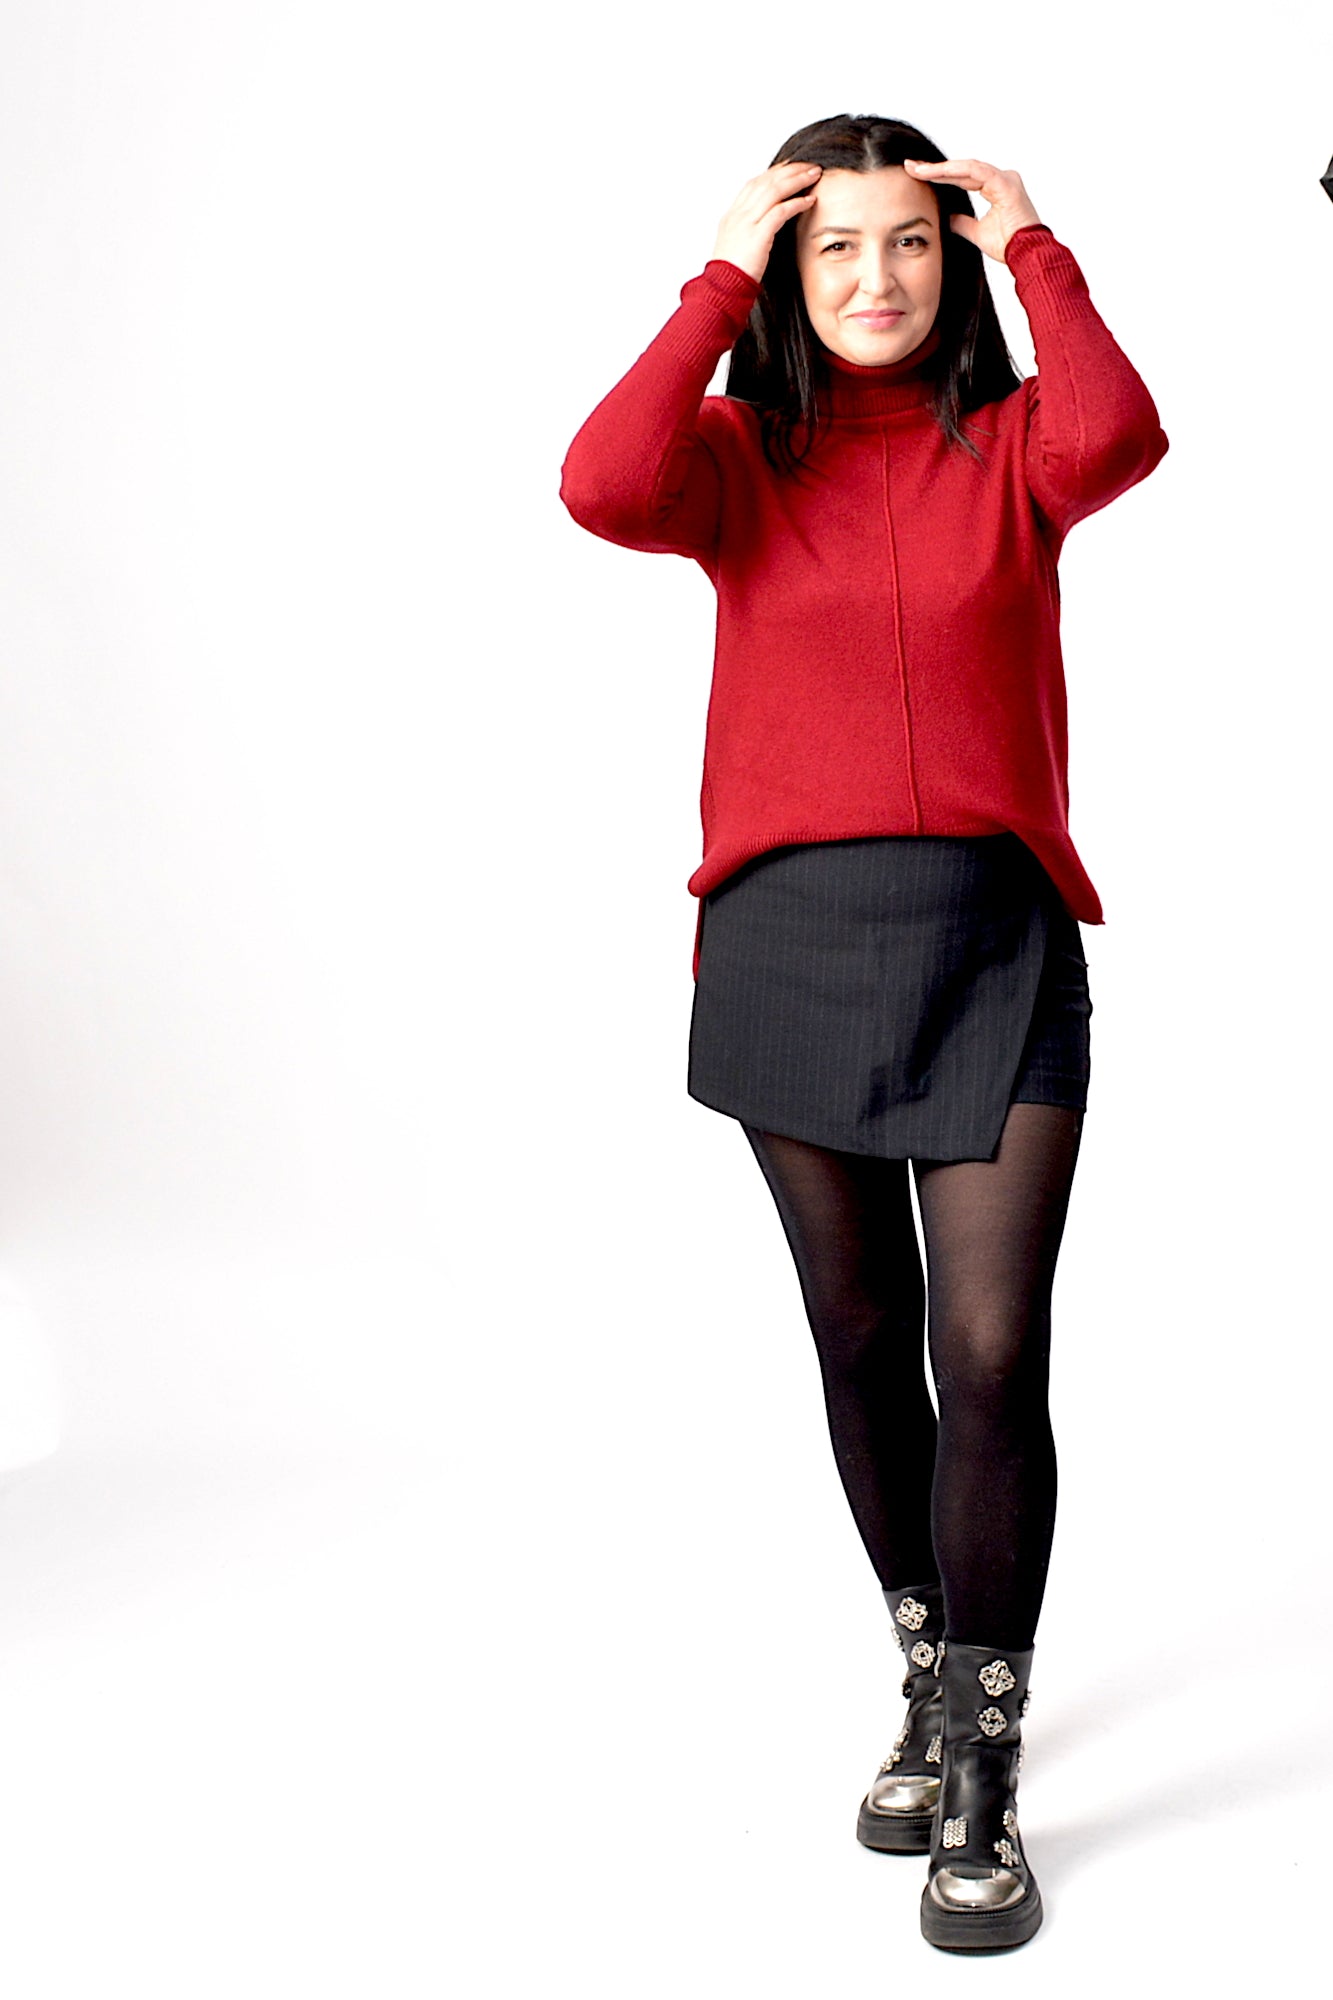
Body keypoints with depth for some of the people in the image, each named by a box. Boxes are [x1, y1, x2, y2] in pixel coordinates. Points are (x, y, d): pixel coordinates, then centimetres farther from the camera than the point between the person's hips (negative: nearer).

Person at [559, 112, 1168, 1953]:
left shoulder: (1009, 444, 6)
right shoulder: (741, 454, 8)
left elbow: (1118, 440, -18)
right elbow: (602, 488, -15)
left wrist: (1033, 245, -7)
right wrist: (721, 280, -7)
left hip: (992, 932, -1)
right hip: (789, 935, 2)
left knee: (993, 1355, -7)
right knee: (862, 1343, 12)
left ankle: (980, 1781, 4)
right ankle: (932, 1678, 32)